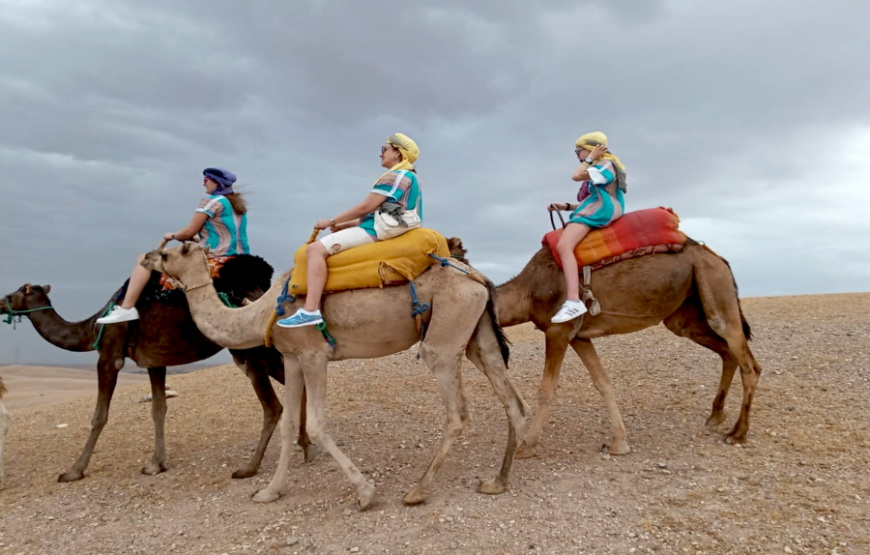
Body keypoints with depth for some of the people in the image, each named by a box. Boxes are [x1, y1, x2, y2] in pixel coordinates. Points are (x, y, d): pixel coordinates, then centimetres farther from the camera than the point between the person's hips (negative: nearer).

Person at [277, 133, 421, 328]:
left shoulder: (395, 175, -11)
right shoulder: (407, 177, 22)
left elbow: (365, 207, -16)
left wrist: (331, 221, -5)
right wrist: (344, 225, 15)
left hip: (376, 232, -11)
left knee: (316, 249, -18)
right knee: (321, 247, 24)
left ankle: (310, 311, -28)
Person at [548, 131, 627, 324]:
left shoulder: (607, 164, -2)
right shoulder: (599, 169, 26)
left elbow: (576, 176, -11)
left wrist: (590, 159, 4)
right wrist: (567, 206, 17)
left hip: (595, 213, -11)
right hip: (590, 212, 11)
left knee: (563, 246, -31)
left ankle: (573, 301, -45)